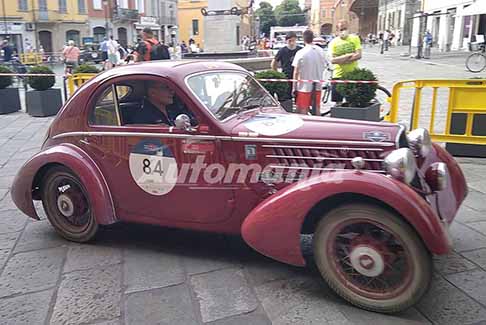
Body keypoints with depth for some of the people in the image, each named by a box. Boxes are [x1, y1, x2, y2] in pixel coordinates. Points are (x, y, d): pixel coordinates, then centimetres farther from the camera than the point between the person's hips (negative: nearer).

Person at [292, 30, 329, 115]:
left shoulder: (300, 53, -12)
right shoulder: (321, 51, 2)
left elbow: (296, 72, -10)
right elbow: (324, 66, 9)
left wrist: (294, 87, -4)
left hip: (304, 86, -5)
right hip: (317, 86, 5)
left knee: (303, 110, 3)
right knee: (317, 109, 16)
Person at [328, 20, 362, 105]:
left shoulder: (355, 38, 3)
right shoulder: (333, 42, 0)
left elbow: (358, 55, -9)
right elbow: (333, 60, -11)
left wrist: (341, 60, -15)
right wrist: (348, 55, -17)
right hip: (338, 75, 0)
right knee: (338, 102, 4)